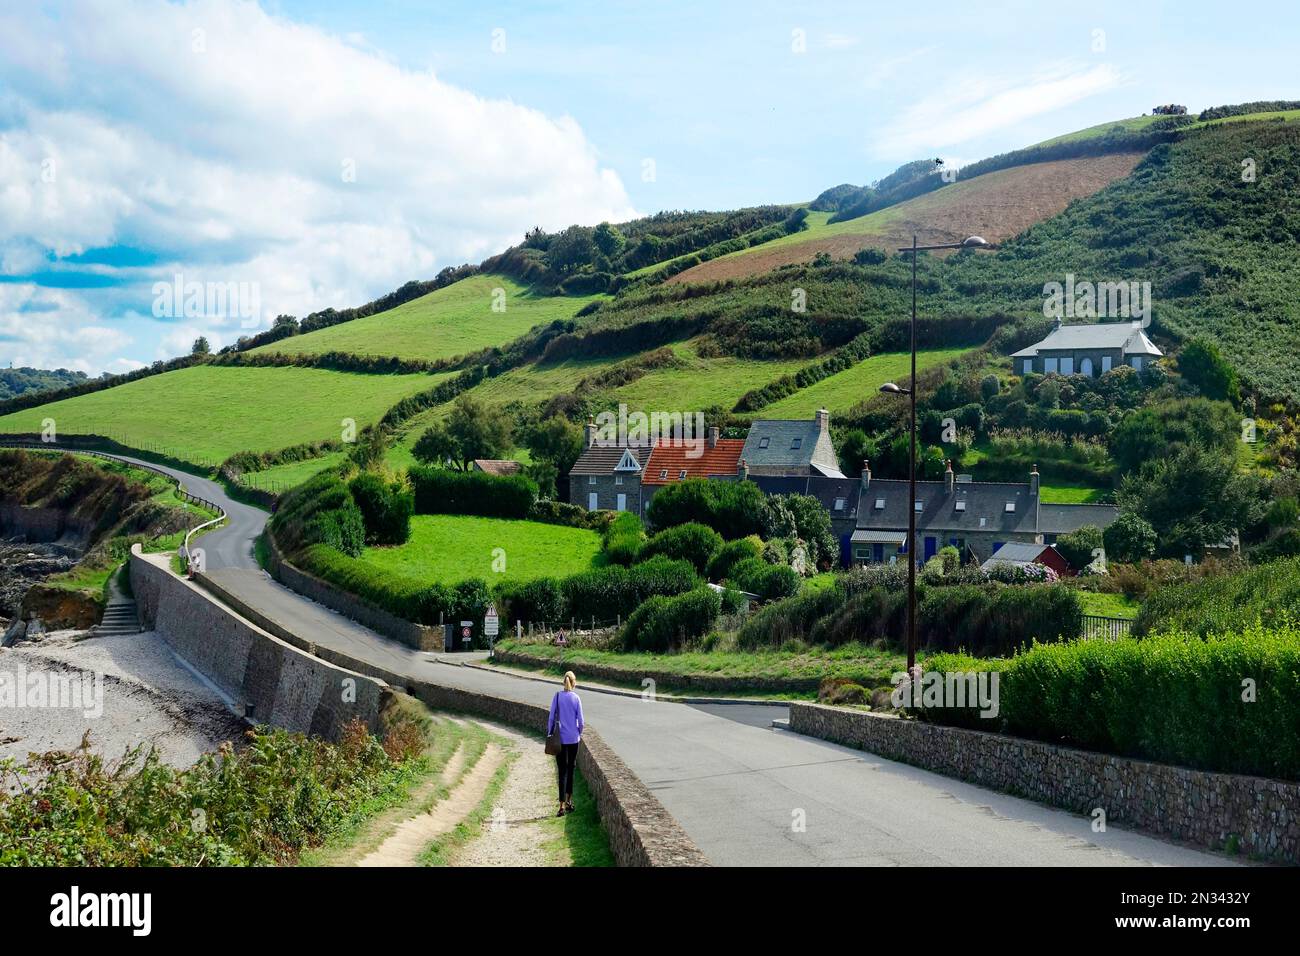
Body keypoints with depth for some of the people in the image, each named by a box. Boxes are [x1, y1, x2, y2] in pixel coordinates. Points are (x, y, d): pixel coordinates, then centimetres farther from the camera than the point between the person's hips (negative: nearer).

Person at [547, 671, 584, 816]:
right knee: (571, 769, 16)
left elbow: (552, 717, -4)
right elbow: (580, 721, -2)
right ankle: (569, 802, 23)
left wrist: (549, 734, 6)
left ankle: (562, 806, -8)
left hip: (560, 739, -1)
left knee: (562, 771, -1)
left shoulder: (557, 696, -6)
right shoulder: (576, 698, -4)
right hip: (573, 738, 1)